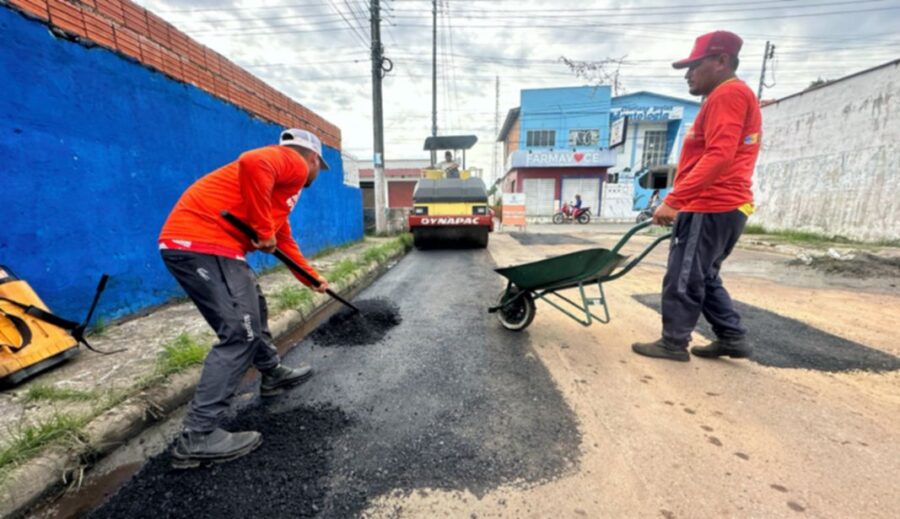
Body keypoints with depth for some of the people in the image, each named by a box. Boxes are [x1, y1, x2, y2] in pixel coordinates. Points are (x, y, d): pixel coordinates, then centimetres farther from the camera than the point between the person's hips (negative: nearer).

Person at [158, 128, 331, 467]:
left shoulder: (286, 176, 27)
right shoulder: (294, 162, -1)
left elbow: (285, 241, 32)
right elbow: (252, 163, -26)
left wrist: (312, 277, 37)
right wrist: (263, 229, -19)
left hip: (204, 241, 11)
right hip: (201, 241, -11)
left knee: (253, 308, 22)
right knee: (240, 333, -11)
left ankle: (273, 374, 40)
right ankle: (198, 437, -3)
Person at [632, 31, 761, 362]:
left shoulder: (728, 93, -8)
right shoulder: (728, 97, 26)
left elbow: (719, 157, -22)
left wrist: (673, 200, -26)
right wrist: (681, 201, 23)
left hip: (711, 208, -11)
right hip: (719, 206, 11)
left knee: (682, 280, -4)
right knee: (703, 278, 16)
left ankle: (674, 343, 6)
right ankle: (732, 338, 23)